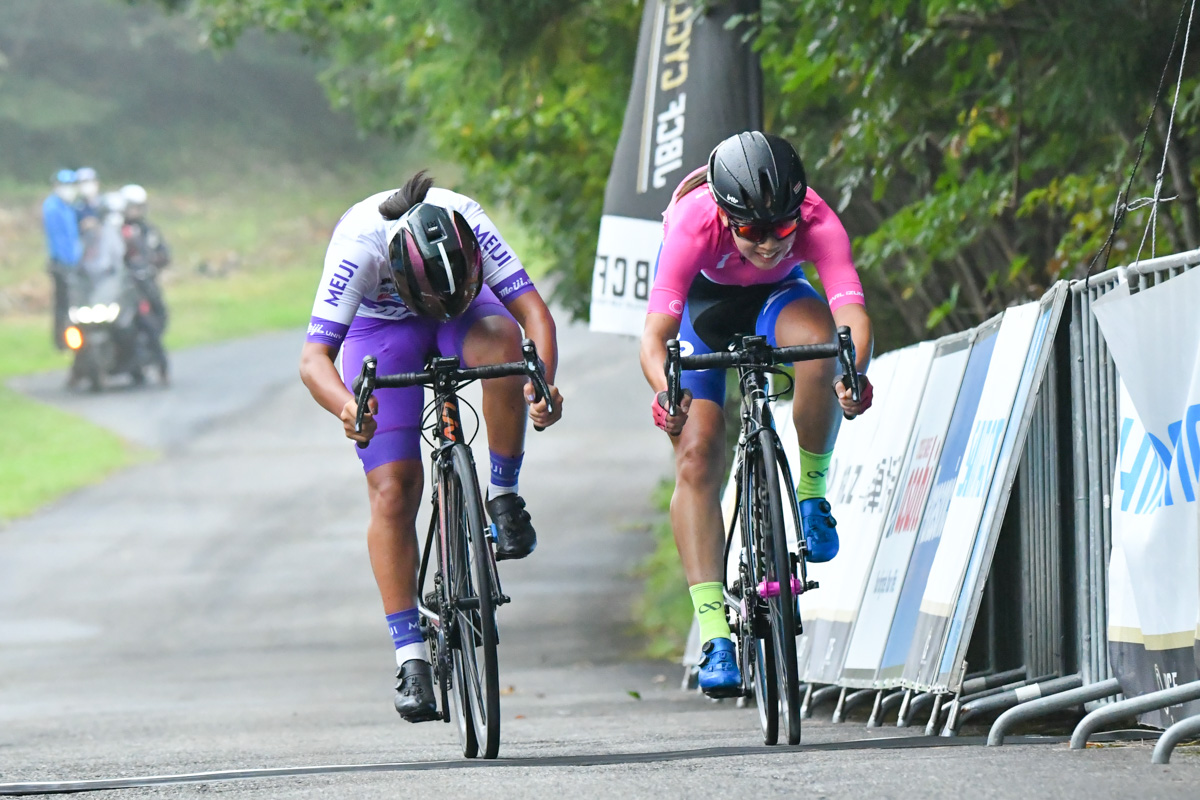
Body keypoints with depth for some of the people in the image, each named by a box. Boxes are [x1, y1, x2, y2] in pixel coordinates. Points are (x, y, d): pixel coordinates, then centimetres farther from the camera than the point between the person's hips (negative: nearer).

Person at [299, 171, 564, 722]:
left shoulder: (468, 223, -35)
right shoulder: (358, 246, -38)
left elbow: (532, 309, -36)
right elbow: (314, 357, -41)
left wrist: (544, 382, -55)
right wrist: (347, 408, -62)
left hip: (466, 317, 1)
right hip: (380, 325, -1)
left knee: (500, 341, -37)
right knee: (393, 493, -13)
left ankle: (504, 495, -19)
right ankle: (410, 659, -10)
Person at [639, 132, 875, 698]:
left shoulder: (816, 222, -35)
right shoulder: (694, 225, -38)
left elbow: (852, 312, -46)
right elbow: (654, 333, -43)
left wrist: (855, 372, -67)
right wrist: (663, 390, -63)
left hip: (775, 296, 1)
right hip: (699, 301, -1)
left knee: (817, 346, -35)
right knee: (696, 457, -16)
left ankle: (812, 492, -11)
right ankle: (714, 634, -16)